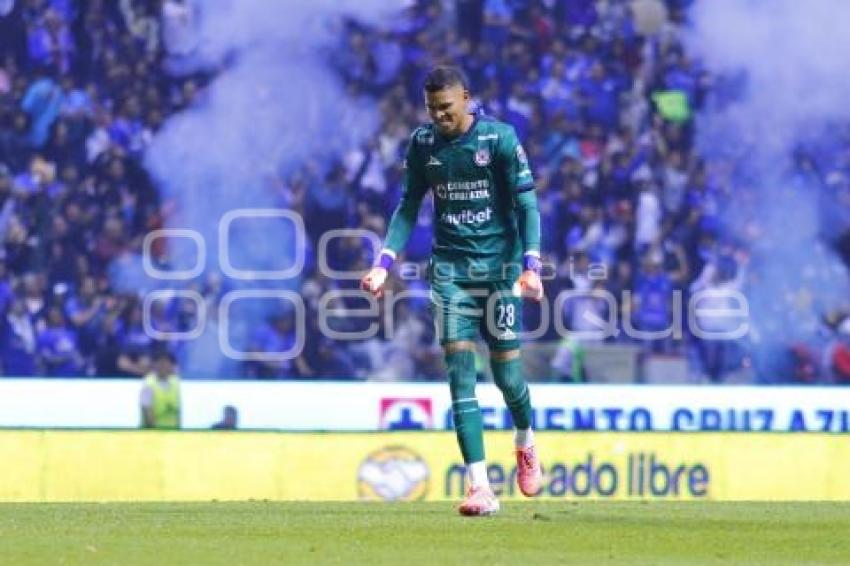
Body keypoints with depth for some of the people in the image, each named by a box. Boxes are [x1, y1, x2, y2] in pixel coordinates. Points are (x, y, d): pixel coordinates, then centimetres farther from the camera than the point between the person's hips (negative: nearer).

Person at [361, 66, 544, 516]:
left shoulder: (499, 138, -8)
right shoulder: (422, 143, 3)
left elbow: (526, 205, -7)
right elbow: (409, 207, 11)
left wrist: (531, 266, -19)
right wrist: (384, 263, 0)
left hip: (499, 266, -2)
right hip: (450, 267, 2)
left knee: (505, 369, -1)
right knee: (459, 366, -11)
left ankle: (525, 441, 35)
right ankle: (479, 486, -14)